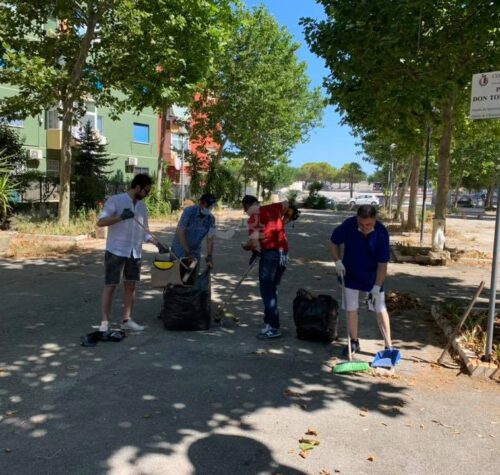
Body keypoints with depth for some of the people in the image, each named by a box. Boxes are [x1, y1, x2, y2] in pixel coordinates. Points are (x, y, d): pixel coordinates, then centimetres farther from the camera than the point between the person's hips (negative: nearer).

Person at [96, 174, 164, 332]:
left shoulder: (142, 206, 11)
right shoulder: (115, 200, -8)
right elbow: (100, 222, -16)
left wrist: (158, 244, 5)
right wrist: (121, 217, -29)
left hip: (135, 252, 6)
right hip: (116, 251, -6)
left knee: (131, 285, 10)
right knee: (110, 286, -2)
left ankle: (127, 320, 19)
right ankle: (105, 322, 6)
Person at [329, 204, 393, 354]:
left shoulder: (381, 232, -24)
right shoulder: (348, 225, -22)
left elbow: (382, 263, -19)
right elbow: (333, 242, -3)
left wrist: (377, 287, -21)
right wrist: (338, 261, -15)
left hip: (373, 276, -1)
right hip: (350, 274, 1)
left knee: (381, 310, 1)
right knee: (351, 308, 7)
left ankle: (389, 346, 10)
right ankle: (354, 342, 24)